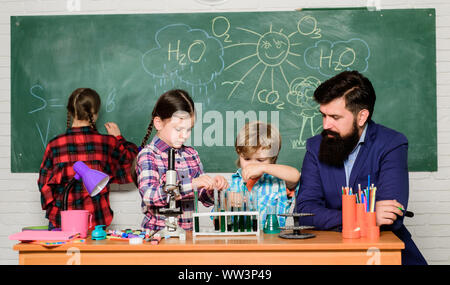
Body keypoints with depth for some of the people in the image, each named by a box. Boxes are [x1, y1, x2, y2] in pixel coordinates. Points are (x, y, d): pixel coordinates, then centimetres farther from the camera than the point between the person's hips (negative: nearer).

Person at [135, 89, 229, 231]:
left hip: (189, 231, 4)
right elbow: (149, 195, -22)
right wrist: (191, 184, -28)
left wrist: (213, 187, -4)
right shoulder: (148, 155, -5)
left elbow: (206, 199, 18)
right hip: (158, 232, -4)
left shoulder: (191, 154, 12)